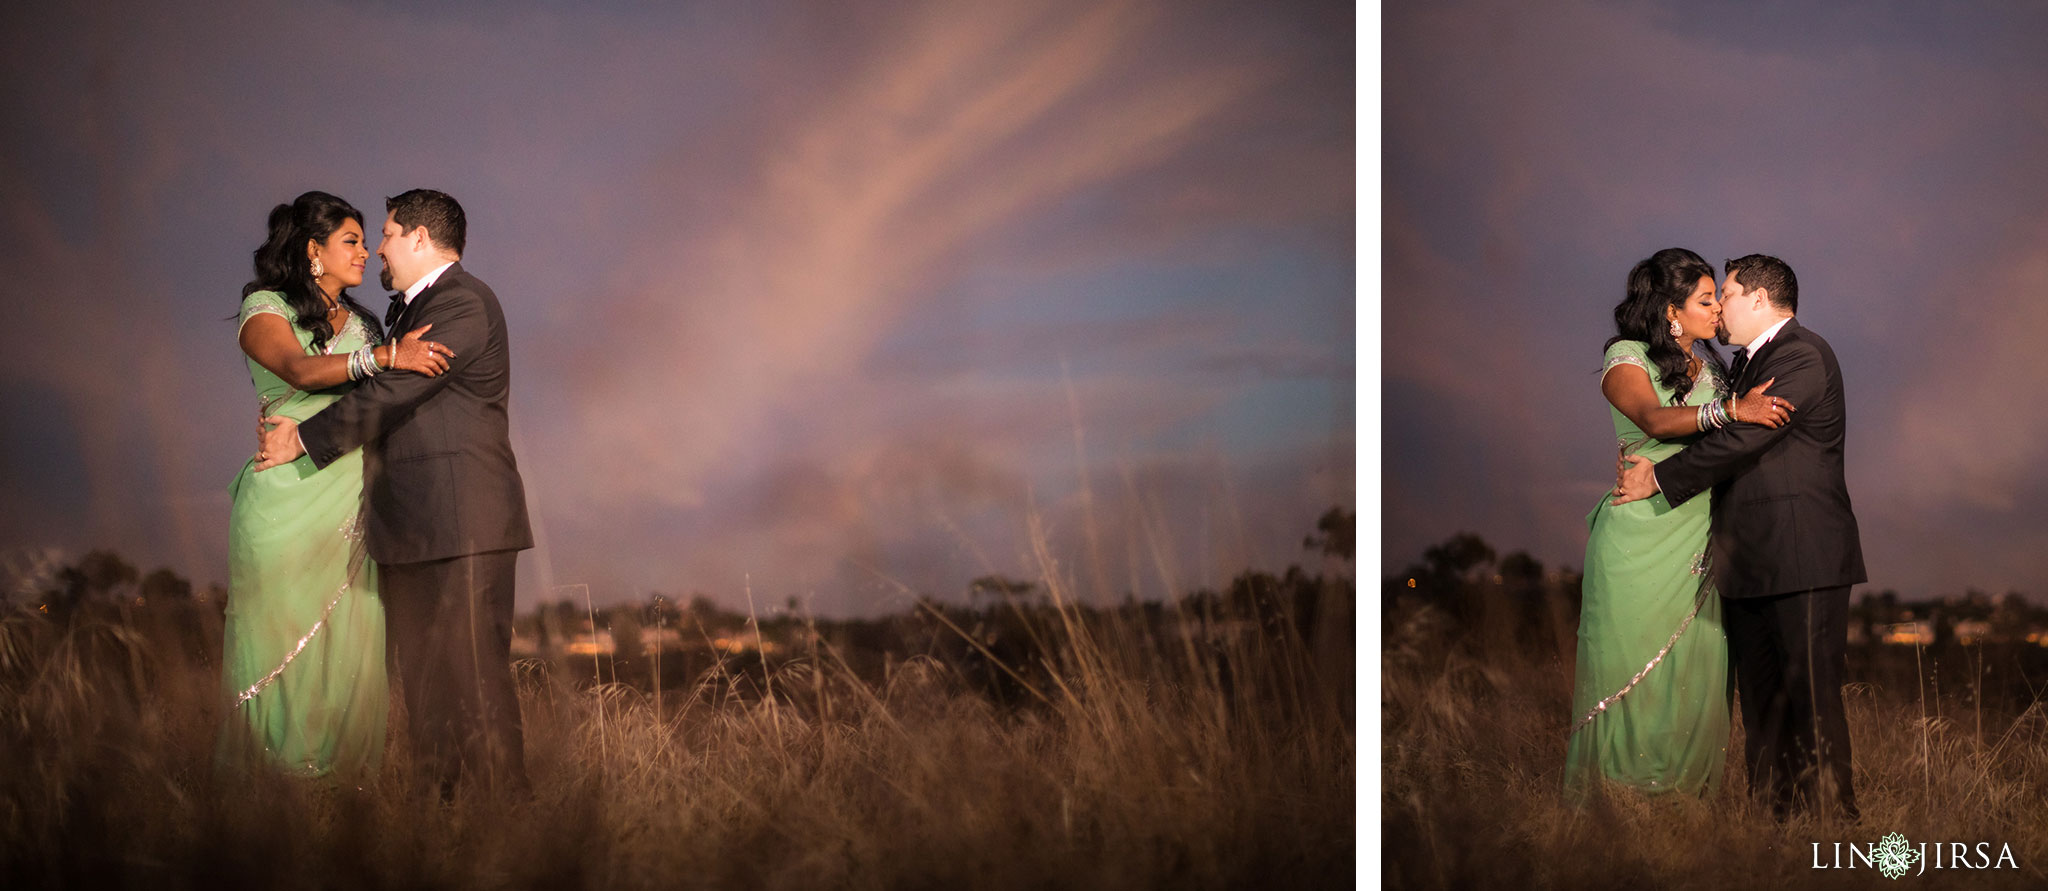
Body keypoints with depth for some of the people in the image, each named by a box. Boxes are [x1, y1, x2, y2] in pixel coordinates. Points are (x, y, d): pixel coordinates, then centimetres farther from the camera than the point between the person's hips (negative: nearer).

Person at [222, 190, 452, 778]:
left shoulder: (362, 325, 22)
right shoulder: (264, 309, 3)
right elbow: (301, 370, -17)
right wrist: (387, 356, -27)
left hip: (353, 504, 5)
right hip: (288, 501, -5)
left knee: (350, 646, -1)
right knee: (283, 646, -5)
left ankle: (341, 781, 2)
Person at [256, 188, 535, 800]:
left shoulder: (463, 303, -10)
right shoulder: (412, 308, 23)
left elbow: (393, 393, -15)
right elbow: (395, 397, 26)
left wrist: (306, 439, -8)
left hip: (462, 521, -10)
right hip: (411, 527, 10)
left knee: (473, 675, -11)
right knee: (422, 678, 7)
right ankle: (441, 807, 9)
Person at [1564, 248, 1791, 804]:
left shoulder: (1707, 360, 13)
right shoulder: (1626, 359, -6)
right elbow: (1655, 419, -25)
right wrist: (1731, 410, -35)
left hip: (1698, 538, 5)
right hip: (1642, 535, -5)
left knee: (1696, 662, 4)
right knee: (1635, 662, -2)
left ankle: (1689, 782, 11)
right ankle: (1624, 790, 6)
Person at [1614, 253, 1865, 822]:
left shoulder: (1803, 356, -10)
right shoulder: (1747, 362, 21)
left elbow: (1742, 439, -17)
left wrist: (1661, 478, -11)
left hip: (1804, 560, -10)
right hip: (1752, 563, 10)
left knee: (1812, 694, -9)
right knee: (1761, 701, 8)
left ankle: (1833, 816, -6)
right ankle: (1773, 816, 10)